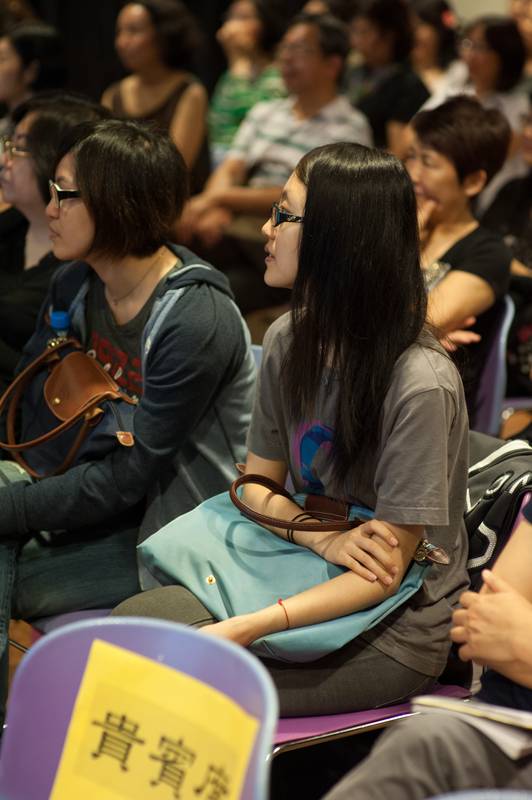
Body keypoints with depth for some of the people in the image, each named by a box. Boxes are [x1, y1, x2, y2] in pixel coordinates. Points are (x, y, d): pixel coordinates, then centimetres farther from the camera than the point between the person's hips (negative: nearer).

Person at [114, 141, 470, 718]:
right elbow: (257, 483, 9)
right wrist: (326, 540, -14)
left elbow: (384, 575, -19)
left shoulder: (420, 383, -22)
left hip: (395, 630, -6)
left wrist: (244, 629, -29)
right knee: (135, 617, -15)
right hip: (313, 579, 6)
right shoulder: (288, 341, 1)